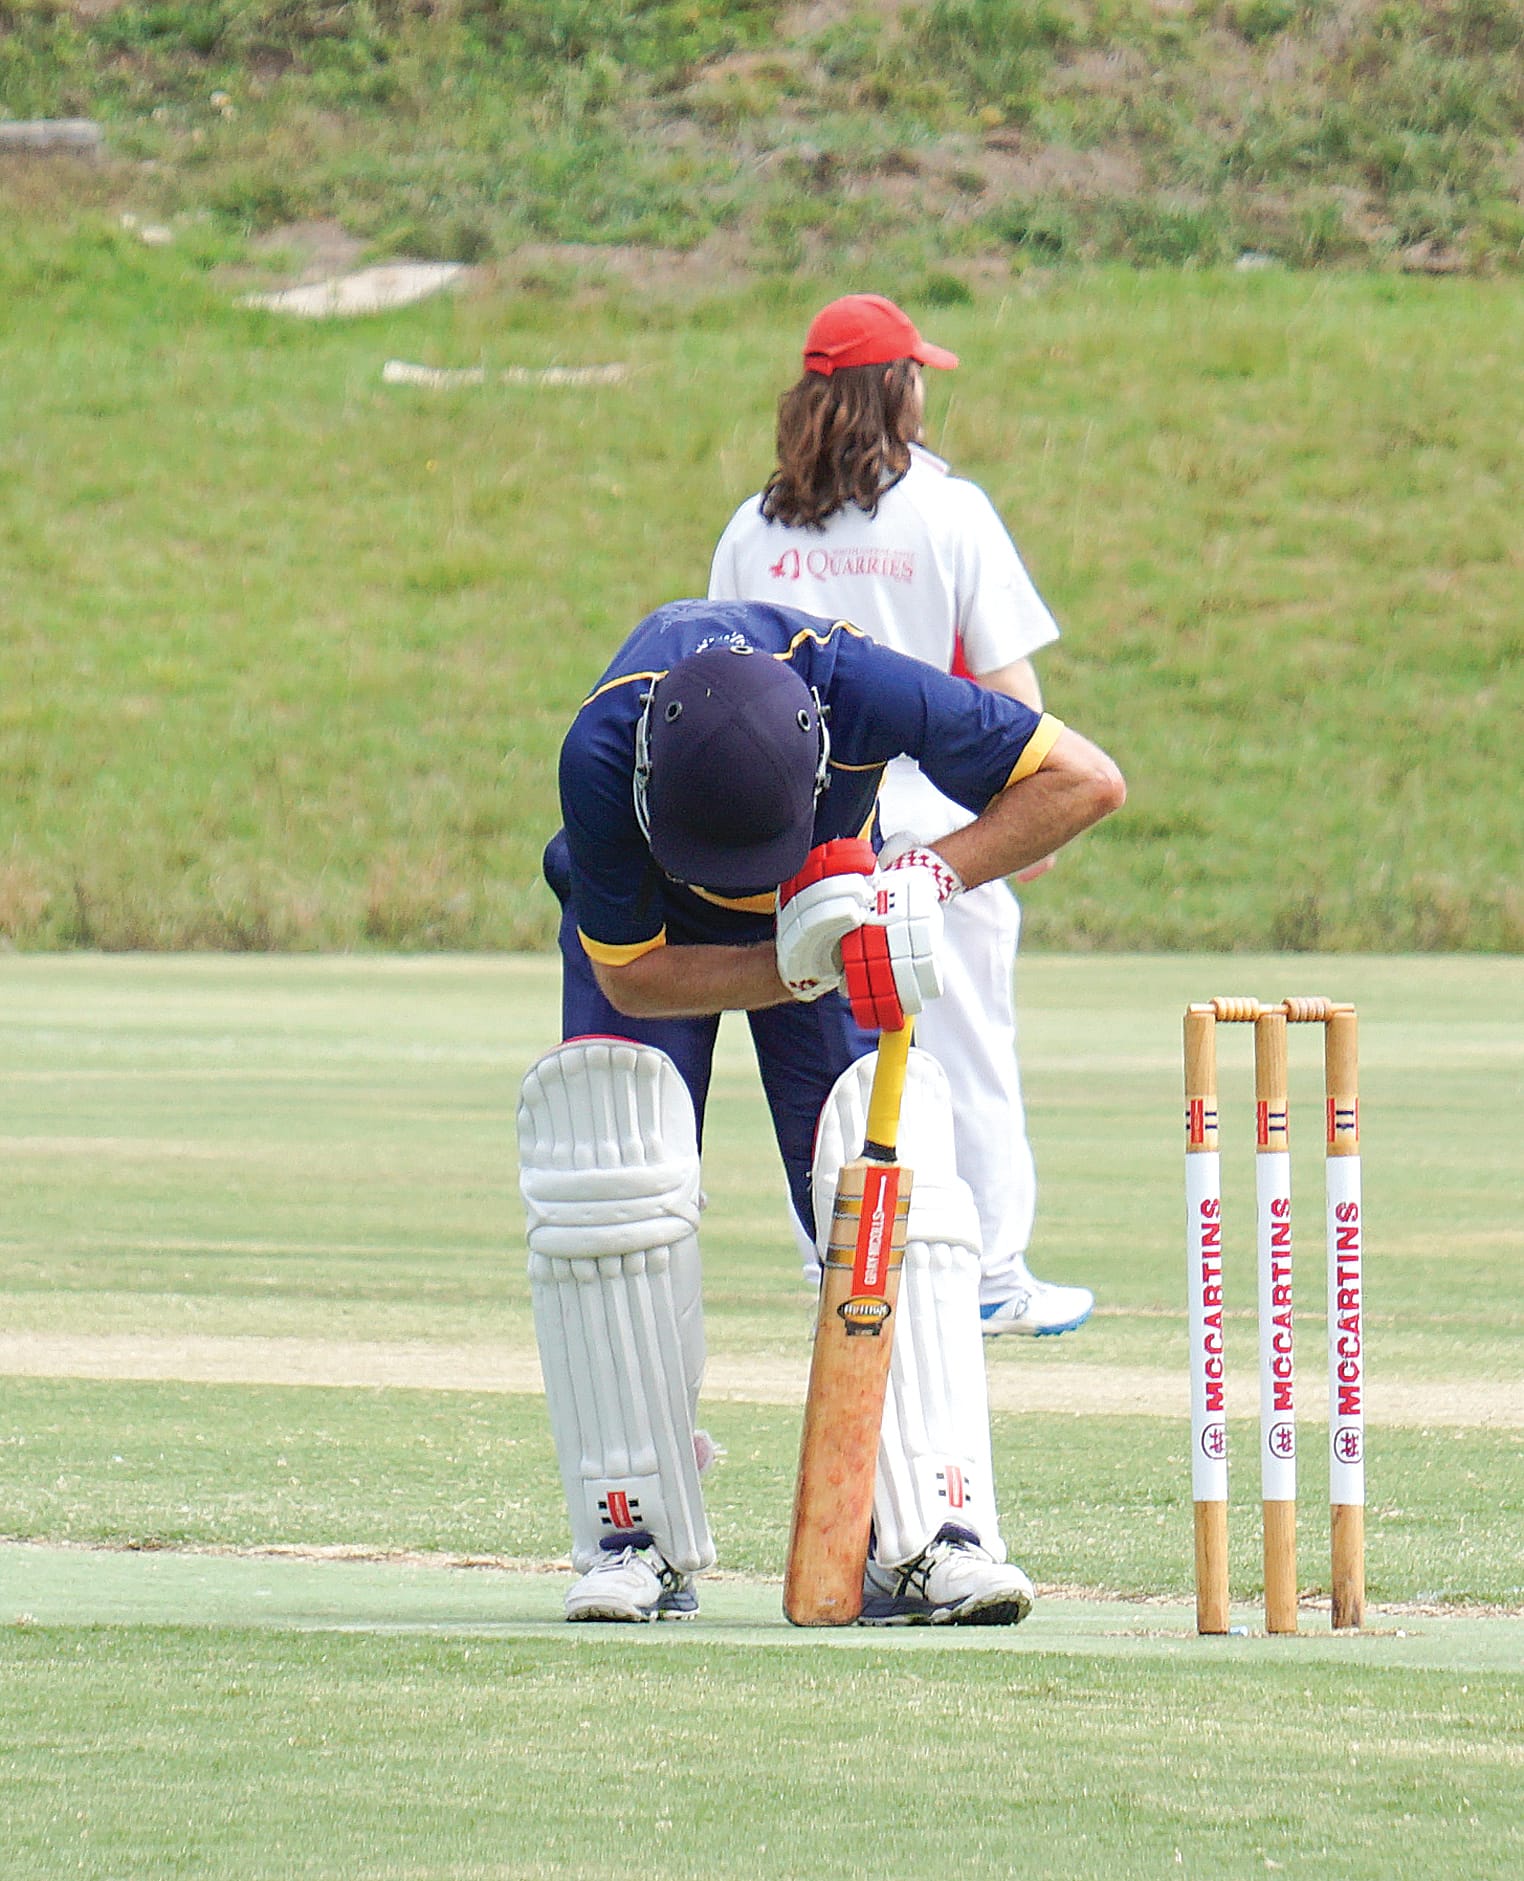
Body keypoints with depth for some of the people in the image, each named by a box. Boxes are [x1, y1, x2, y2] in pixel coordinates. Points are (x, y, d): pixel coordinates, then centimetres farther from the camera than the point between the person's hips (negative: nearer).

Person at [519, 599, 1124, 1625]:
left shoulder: (857, 688, -39)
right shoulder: (601, 757, -38)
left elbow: (1087, 780, -29)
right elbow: (630, 973, -25)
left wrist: (934, 878, -38)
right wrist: (797, 969, -38)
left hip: (828, 909, 0)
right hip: (651, 920, 0)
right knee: (615, 1171, -20)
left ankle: (930, 1540, -21)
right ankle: (638, 1539, -12)